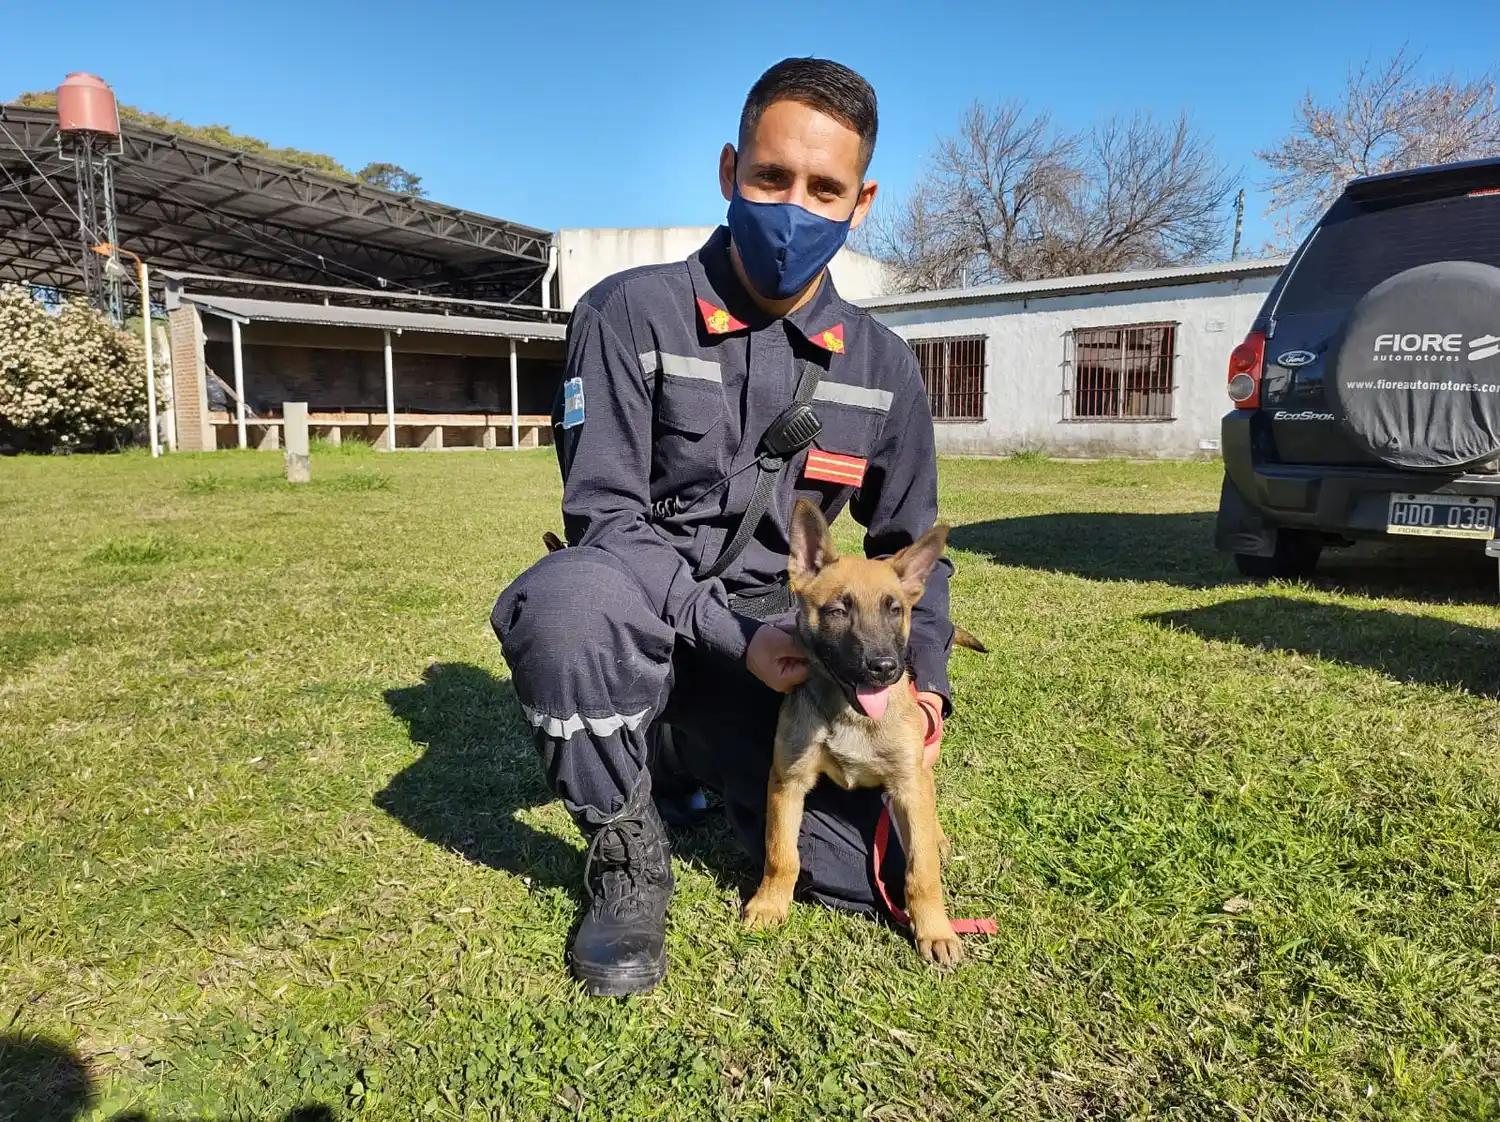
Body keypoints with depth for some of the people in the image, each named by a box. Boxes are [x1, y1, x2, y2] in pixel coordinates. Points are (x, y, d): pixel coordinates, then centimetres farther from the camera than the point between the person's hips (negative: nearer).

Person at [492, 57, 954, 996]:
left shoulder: (881, 365, 2)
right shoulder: (631, 313, -11)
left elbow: (907, 543, 12)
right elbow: (602, 514, -15)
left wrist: (926, 676, 0)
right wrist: (731, 636, -24)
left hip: (773, 634, 4)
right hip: (640, 622, -3)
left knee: (884, 873, -7)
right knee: (573, 596, -40)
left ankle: (710, 758, 23)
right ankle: (628, 848, -11)